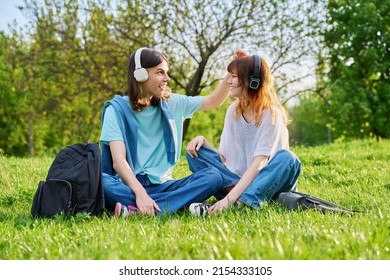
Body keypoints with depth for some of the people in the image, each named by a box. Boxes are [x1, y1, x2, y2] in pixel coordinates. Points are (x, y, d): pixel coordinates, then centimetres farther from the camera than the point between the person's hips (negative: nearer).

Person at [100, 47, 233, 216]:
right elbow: (118, 161, -14)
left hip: (161, 185, 5)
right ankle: (179, 204, -42)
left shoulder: (171, 104, 12)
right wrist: (140, 193, -30)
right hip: (128, 186, -4)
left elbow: (214, 100, 25)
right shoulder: (117, 109, -2)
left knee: (213, 176, -22)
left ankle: (135, 210, -33)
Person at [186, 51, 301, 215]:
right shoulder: (233, 110, 3)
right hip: (238, 182, 5)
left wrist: (230, 198, -34)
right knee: (195, 152, -9)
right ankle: (243, 196, -28)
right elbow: (225, 158, 3)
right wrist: (203, 140, -16)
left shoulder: (271, 114, -14)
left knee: (286, 158, -34)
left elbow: (259, 163, -23)